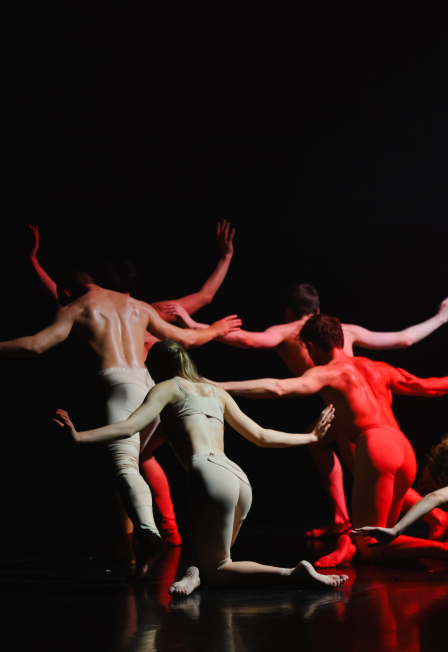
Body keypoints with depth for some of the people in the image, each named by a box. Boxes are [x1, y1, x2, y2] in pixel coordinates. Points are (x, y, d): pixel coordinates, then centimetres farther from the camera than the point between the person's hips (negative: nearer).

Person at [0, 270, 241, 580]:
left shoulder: (75, 309, 13)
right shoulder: (138, 306, 27)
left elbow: (36, 345, 1)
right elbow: (185, 338, 35)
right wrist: (214, 331, 54)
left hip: (118, 383, -6)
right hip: (148, 382, 6)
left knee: (125, 463, -20)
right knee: (138, 457, 21)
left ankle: (148, 531, -42)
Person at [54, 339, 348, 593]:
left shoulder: (167, 388, 12)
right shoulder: (216, 392, 28)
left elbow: (129, 428, -4)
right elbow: (262, 437, 28)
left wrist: (79, 435, -8)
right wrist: (311, 436, 41)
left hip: (209, 474, -7)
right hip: (240, 479, 7)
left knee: (217, 571, 4)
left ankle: (293, 575, -16)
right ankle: (196, 570, -9)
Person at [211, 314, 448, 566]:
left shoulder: (326, 372, 4)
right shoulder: (377, 368, 24)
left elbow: (277, 388, -12)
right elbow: (428, 387, 33)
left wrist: (221, 386, -15)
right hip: (404, 448, 7)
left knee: (371, 546, -1)